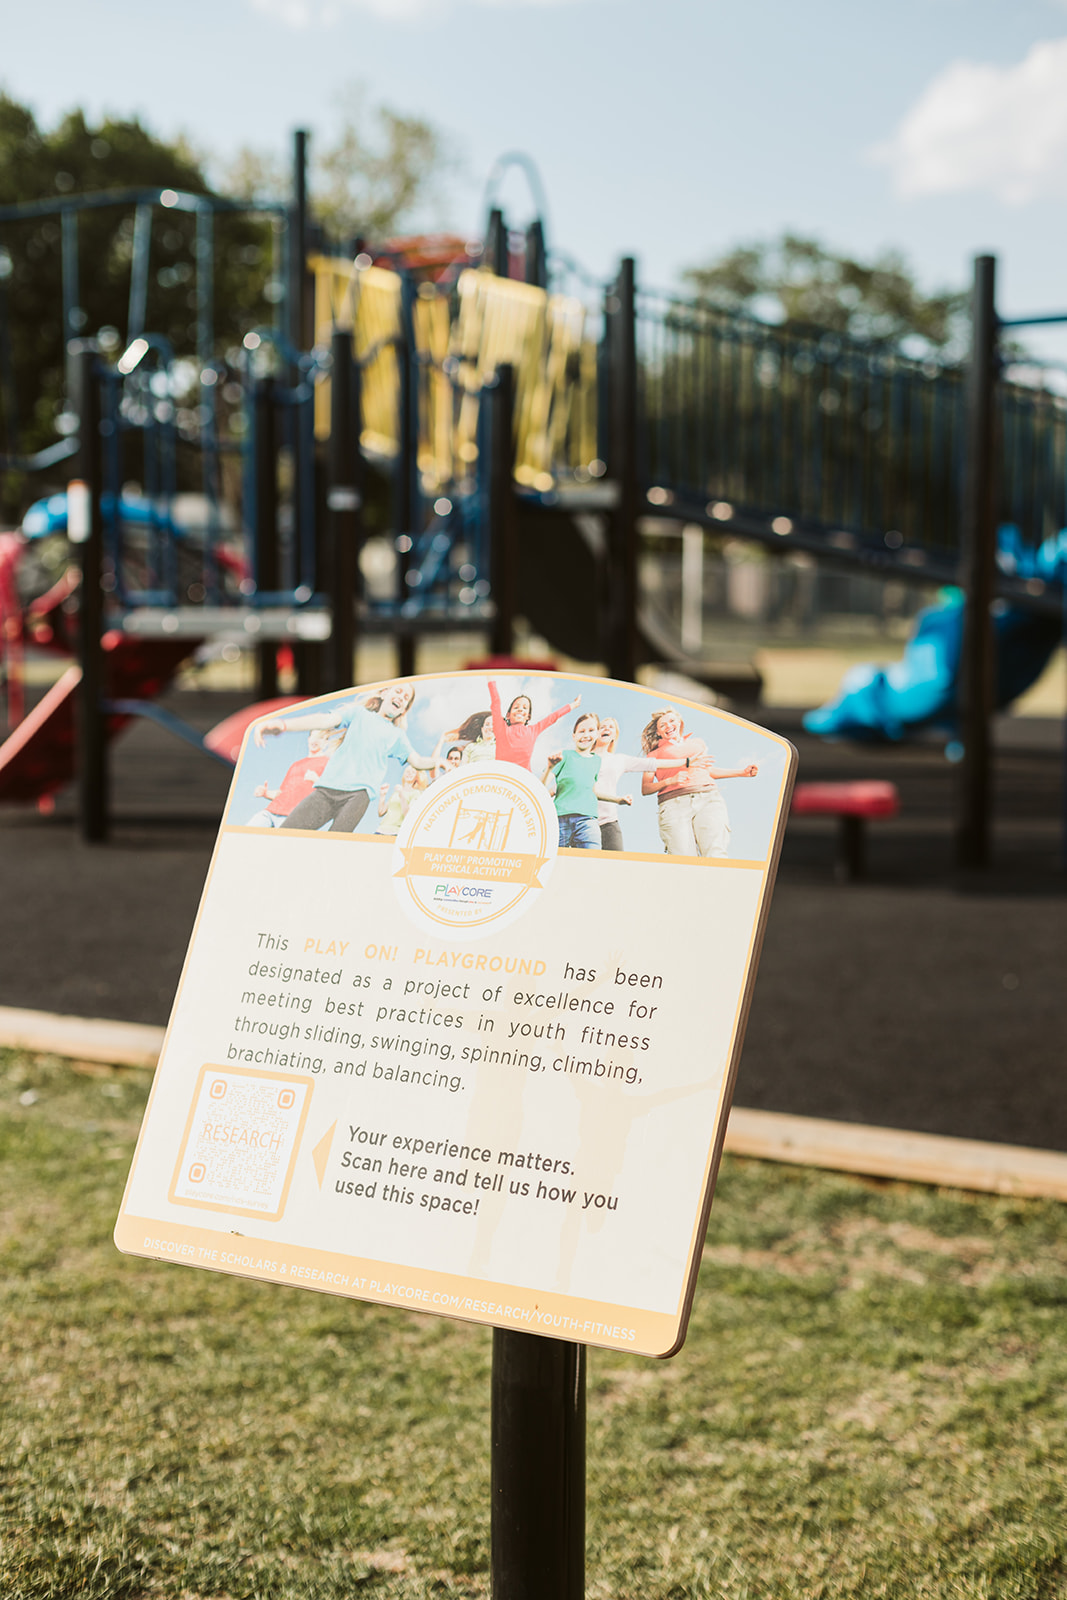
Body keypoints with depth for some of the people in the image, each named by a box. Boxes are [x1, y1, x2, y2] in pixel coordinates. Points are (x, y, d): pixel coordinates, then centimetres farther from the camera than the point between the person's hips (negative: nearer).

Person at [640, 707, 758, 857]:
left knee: (716, 858, -22)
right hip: (673, 804, -2)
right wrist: (670, 781, -5)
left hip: (708, 798, 2)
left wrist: (743, 772, 32)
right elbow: (645, 788, 13)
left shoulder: (698, 743, 32)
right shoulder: (654, 755, 23)